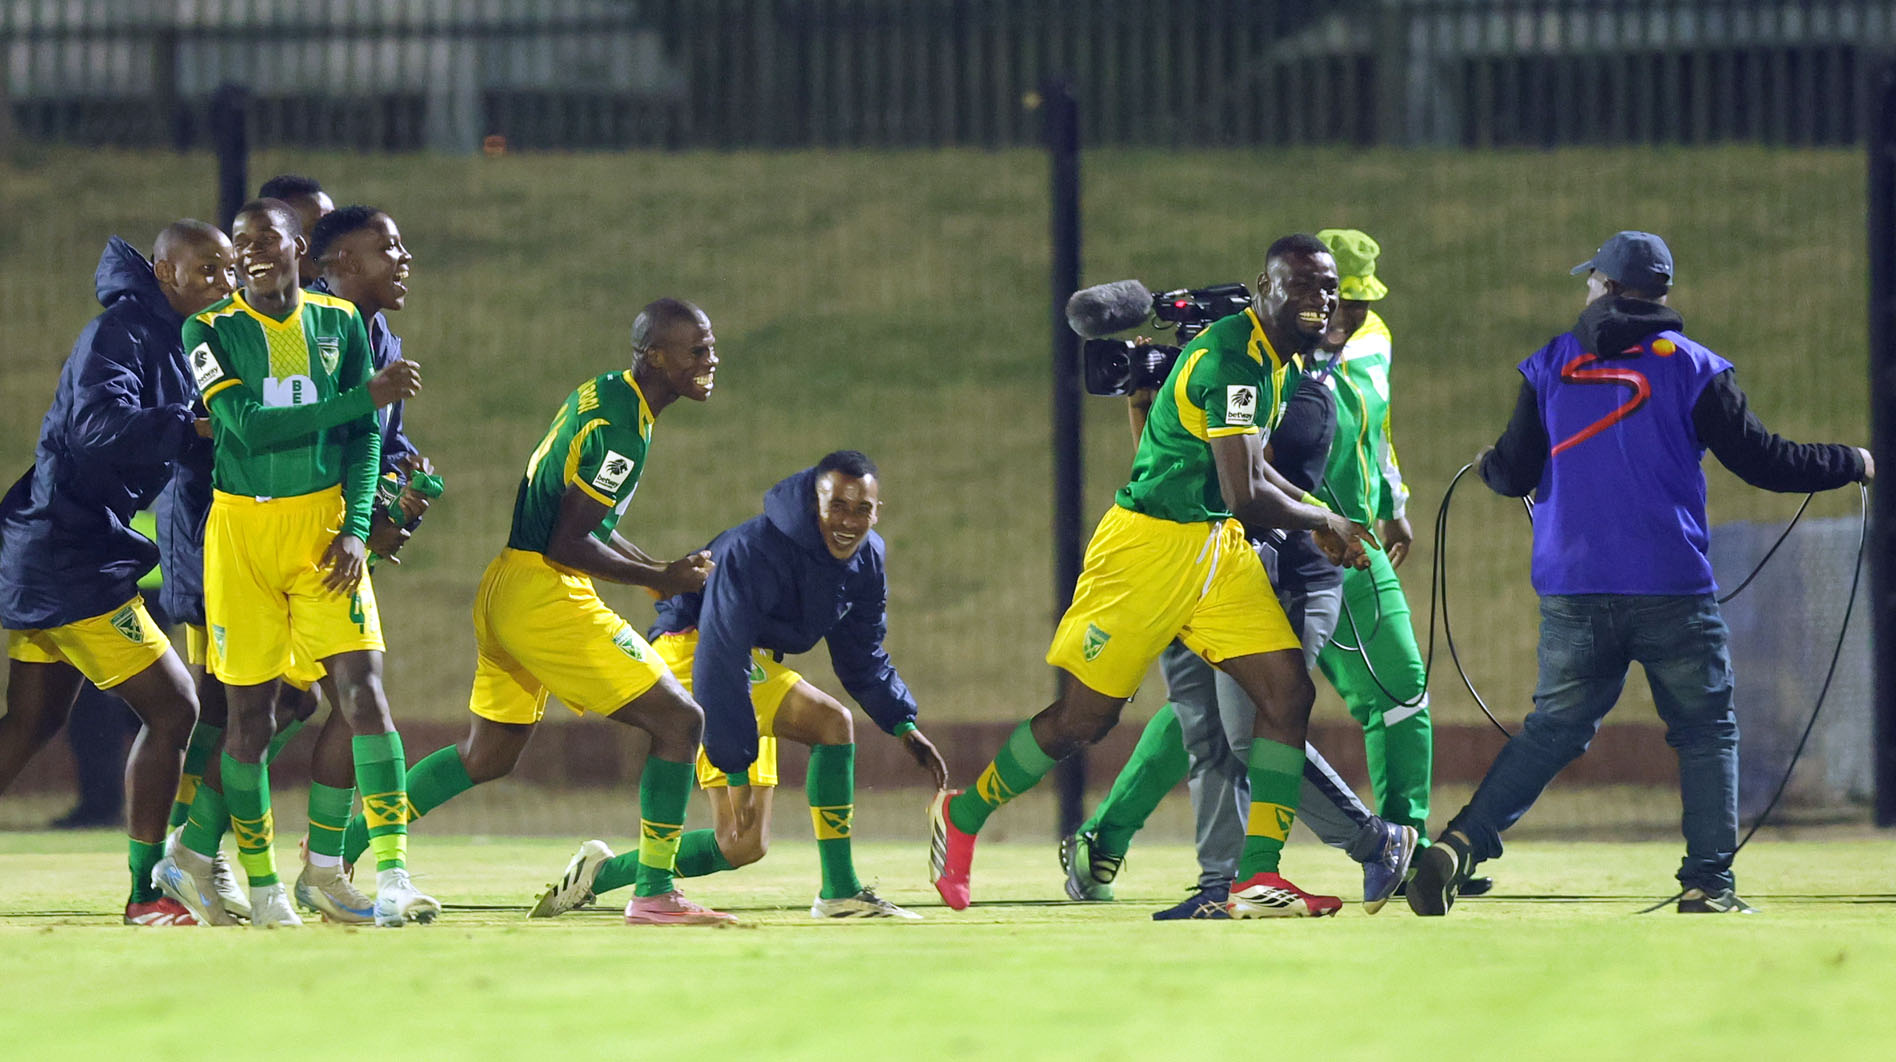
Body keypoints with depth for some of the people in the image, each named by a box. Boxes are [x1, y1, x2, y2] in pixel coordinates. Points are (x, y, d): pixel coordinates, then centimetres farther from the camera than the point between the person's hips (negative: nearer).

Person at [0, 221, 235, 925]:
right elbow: (101, 425, -31)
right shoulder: (121, 332, -15)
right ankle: (146, 892, -1)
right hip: (73, 560, -10)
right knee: (172, 708, -6)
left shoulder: (164, 339, 16)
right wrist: (193, 427, -34)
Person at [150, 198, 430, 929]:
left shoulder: (339, 322, 5)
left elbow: (362, 438, 7)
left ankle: (393, 874, -18)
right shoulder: (211, 331, -4)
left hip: (322, 521, 1)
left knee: (362, 683, -13)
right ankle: (259, 881, 17)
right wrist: (364, 397, -17)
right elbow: (248, 425, -16)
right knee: (251, 713, 1)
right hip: (241, 530, -1)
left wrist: (356, 526, -6)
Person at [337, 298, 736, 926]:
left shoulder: (602, 396, 13)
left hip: (505, 590, 10)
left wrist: (659, 570, 16)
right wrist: (662, 580, -10)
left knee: (486, 758, 19)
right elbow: (567, 544, -19)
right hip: (545, 597, -10)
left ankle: (340, 850, 20)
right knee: (679, 720, -6)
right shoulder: (620, 428, -18)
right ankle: (654, 892, -5)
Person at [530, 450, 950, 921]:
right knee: (831, 720, -28)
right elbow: (721, 662, -31)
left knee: (743, 844, 3)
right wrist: (736, 769, -34)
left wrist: (903, 725, -5)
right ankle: (840, 894, -26)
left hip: (753, 660, 9)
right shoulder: (752, 551, -29)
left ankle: (600, 873, 17)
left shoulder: (866, 561, -3)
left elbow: (862, 657, 9)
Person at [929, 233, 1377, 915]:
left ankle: (1257, 875, -7)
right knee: (1084, 717, 1)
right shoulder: (1233, 358, -22)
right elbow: (1245, 496, -27)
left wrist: (1315, 515, 12)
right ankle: (961, 817, 23)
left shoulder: (1275, 358, 9)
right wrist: (1322, 521, -10)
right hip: (1151, 545, -9)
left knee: (1288, 692, -6)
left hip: (1218, 549, 9)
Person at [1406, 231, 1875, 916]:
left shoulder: (1551, 365, 8)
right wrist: (1852, 465, 14)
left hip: (1572, 594, 3)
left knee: (1554, 729, 12)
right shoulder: (1692, 367, 1)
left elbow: (1513, 475, 10)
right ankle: (1708, 885, 0)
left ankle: (1455, 849, -1)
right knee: (1708, 731, 9)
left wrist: (1488, 467, 34)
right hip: (1673, 591, -3)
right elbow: (1763, 461, -1)